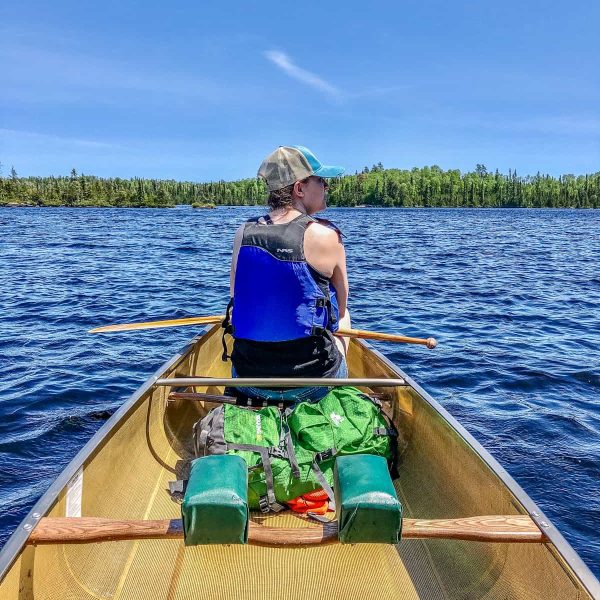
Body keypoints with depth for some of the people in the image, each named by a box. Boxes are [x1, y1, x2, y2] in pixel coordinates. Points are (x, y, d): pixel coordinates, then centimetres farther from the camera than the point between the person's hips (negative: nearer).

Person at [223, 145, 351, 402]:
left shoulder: (243, 233, -2)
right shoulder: (325, 235, -12)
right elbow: (341, 311, -1)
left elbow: (238, 301, 9)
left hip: (247, 379, 3)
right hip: (311, 382, -3)